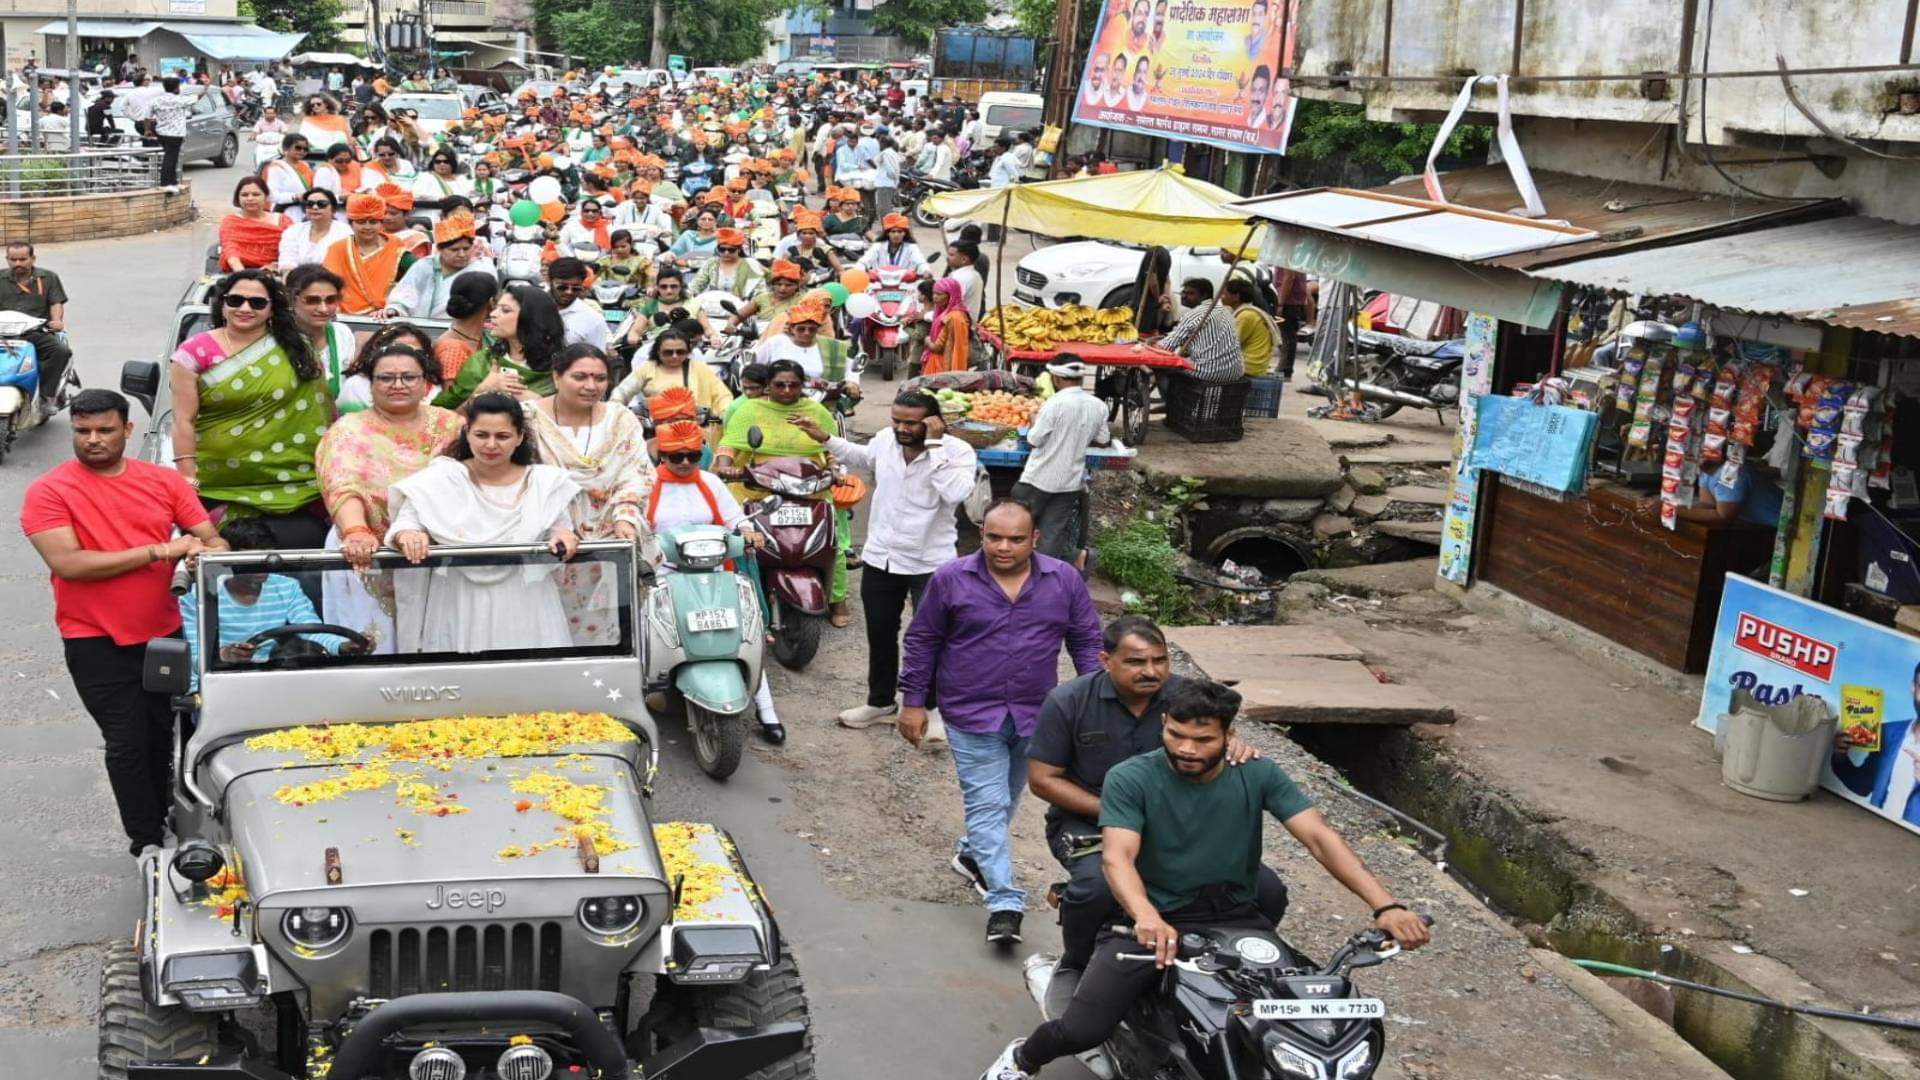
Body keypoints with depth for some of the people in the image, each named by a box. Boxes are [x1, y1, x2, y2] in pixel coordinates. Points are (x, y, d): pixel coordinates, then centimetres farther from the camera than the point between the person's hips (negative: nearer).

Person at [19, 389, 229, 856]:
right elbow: (67, 563, -21)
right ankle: (146, 842, 11)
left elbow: (213, 542, 2)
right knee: (128, 742, -2)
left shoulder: (165, 481, 1)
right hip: (97, 643, -4)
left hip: (164, 633, 4)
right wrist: (157, 551, -22)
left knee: (162, 734, 16)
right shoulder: (48, 492, -9)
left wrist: (202, 553, -24)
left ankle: (162, 820, 36)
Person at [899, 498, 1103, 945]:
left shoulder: (1064, 581, -1)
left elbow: (1087, 642, 5)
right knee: (988, 805, -8)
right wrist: (912, 702, 1)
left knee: (1004, 800, 18)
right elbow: (922, 641, 2)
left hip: (1034, 715, 3)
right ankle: (1005, 902, -12)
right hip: (972, 716, -3)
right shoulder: (950, 580, -5)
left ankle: (972, 854, 43)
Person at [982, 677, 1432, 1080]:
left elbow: (1319, 837, -9)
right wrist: (1147, 918, -44)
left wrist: (1385, 905, -22)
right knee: (1082, 1030, -19)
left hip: (1235, 916, 3)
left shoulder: (1258, 775, -1)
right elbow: (1117, 857, -22)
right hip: (1155, 920, -3)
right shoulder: (1130, 778, -9)